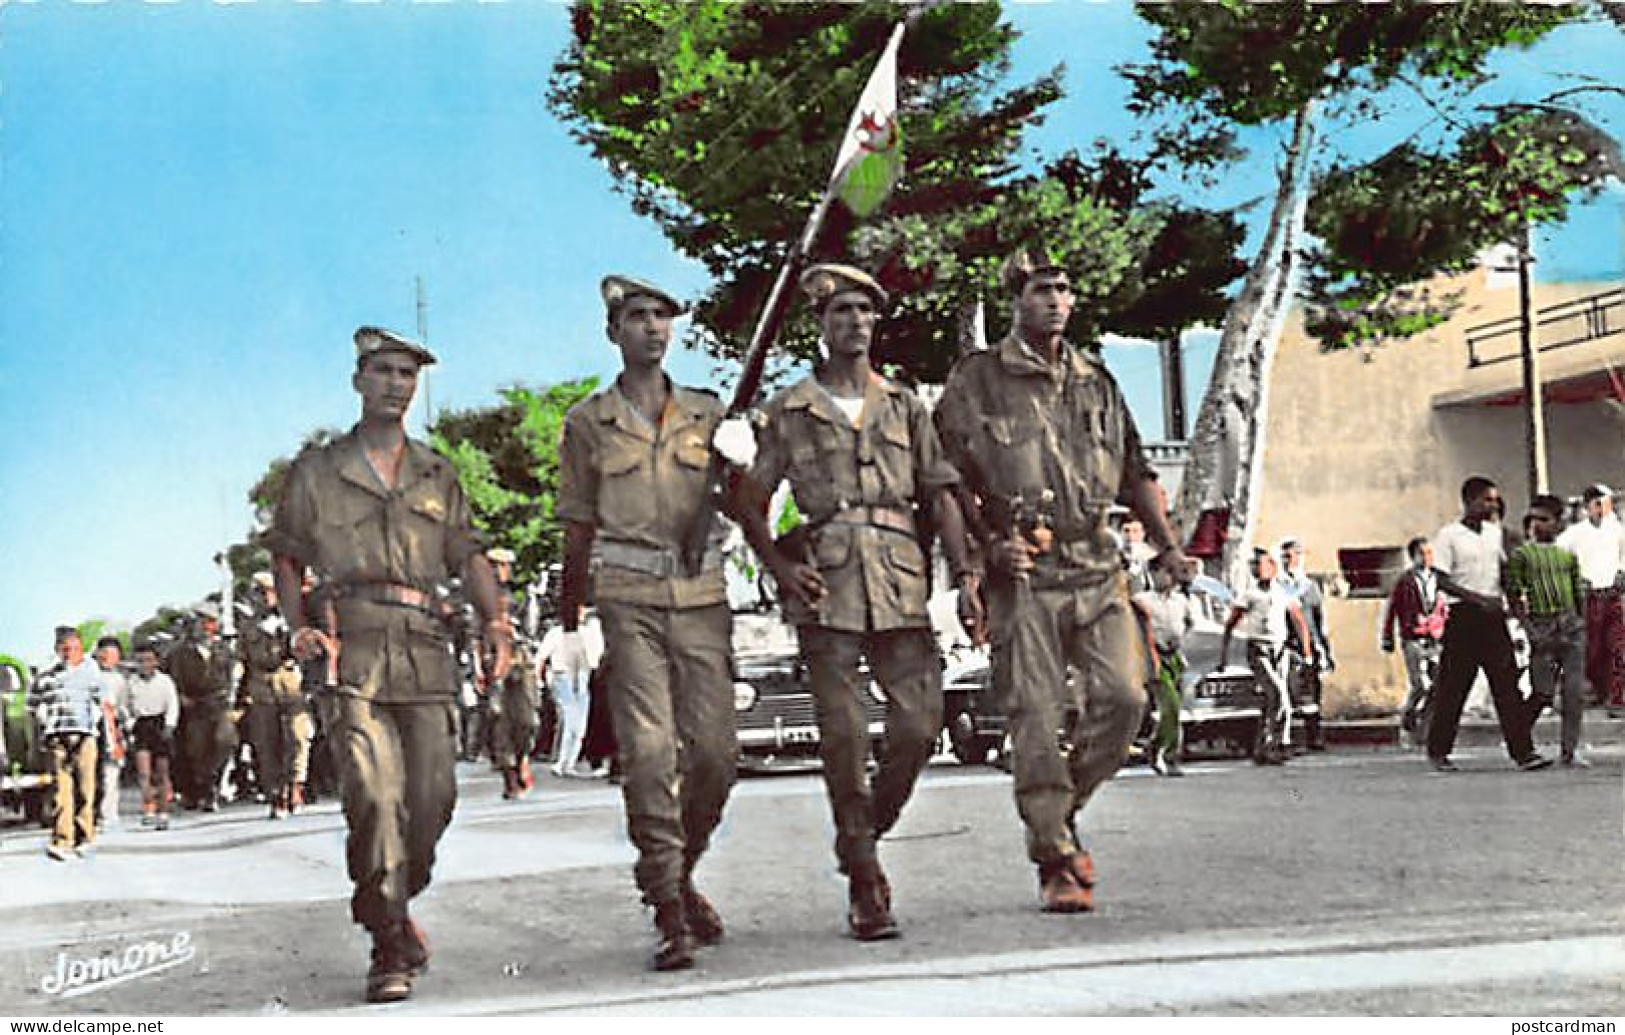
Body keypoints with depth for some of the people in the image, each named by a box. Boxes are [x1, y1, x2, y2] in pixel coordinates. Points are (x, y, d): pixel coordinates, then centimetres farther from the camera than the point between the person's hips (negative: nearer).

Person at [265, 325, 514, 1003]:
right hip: (351, 648, -3)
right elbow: (286, 559, 13)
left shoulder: (438, 476, 21)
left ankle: (394, 905, 22)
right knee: (376, 795, -16)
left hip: (424, 649, 3)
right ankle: (389, 947, -10)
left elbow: (469, 557, 15)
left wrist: (496, 622, -2)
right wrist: (299, 627, -4)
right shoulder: (317, 471, 13)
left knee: (434, 794, -3)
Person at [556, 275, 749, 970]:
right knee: (648, 750, -12)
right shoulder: (588, 422, 8)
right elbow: (579, 529, 10)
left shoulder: (707, 414, 13)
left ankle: (678, 875, 23)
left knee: (715, 749, -2)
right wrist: (571, 621, 10)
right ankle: (669, 913, -8)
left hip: (702, 597, 2)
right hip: (629, 598, -2)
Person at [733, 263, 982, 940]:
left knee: (920, 722, -5)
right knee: (844, 738, -4)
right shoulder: (786, 414, 10)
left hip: (900, 585, 2)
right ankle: (865, 885, 4)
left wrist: (963, 573, -1)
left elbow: (940, 495, 12)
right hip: (825, 586, -2)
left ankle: (864, 835, 20)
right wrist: (781, 567, -6)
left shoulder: (905, 407, 17)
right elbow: (751, 506, 10)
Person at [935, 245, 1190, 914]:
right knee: (1037, 718, -5)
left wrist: (1166, 545, 12)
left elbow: (1135, 474, 22)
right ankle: (1056, 864, 4)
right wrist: (989, 545, -11)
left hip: (1097, 567, 4)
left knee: (1123, 696, -7)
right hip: (1023, 575, -4)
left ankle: (1062, 814, 16)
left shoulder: (1096, 382, 17)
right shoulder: (975, 382, 3)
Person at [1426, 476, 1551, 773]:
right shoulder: (1448, 535, -5)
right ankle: (1437, 752, 12)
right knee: (1453, 687, 0)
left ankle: (1523, 751, -4)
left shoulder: (1495, 532, 13)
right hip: (1464, 615, -5)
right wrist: (1478, 599, -18)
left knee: (1507, 683, -2)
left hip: (1493, 615, 5)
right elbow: (1442, 581, -10)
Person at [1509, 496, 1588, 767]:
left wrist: (1581, 624, 11)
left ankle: (1568, 751, 3)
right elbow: (1513, 595, -2)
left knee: (1575, 692, -3)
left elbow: (1578, 594, 19)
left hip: (1572, 625, 4)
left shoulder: (1568, 556, 15)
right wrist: (1528, 627, -11)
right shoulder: (1521, 554, 3)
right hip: (1542, 626, -4)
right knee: (1543, 692, -6)